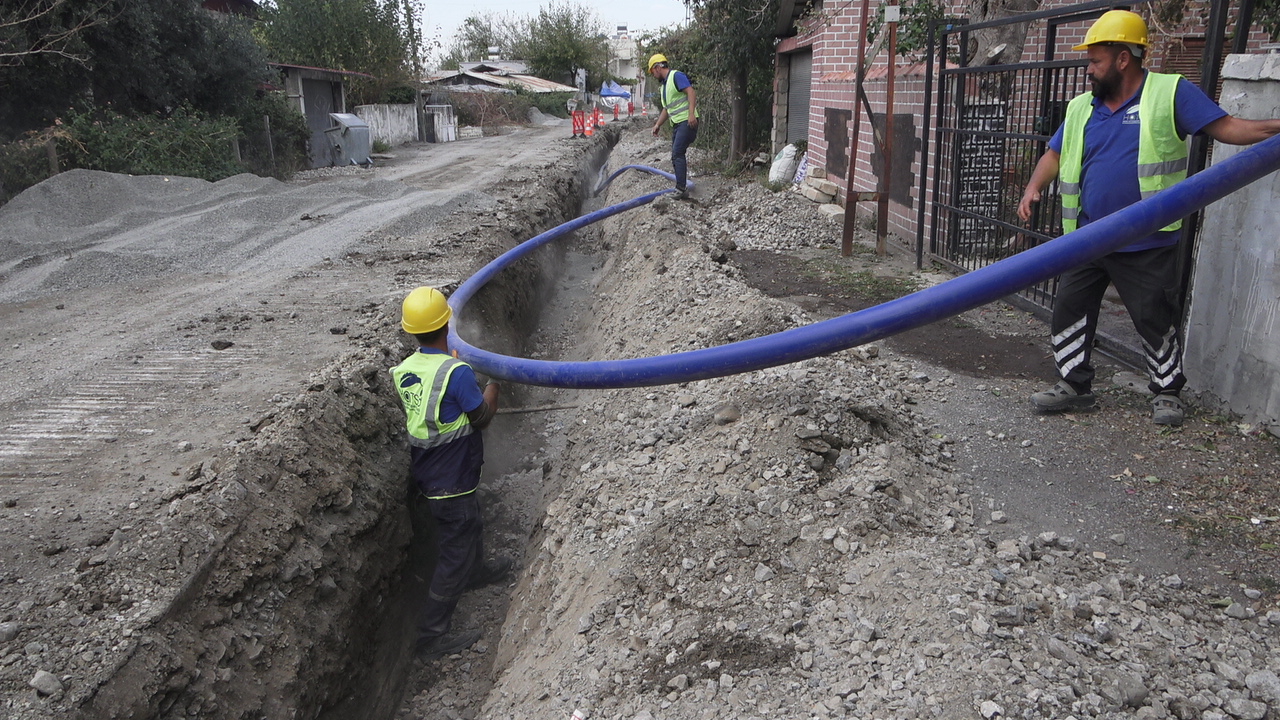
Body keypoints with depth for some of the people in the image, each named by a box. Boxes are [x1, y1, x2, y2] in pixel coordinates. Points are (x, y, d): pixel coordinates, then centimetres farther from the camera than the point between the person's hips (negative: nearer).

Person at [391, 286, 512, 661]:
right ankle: (431, 636, 13)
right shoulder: (457, 372, -26)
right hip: (451, 482, -8)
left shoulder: (403, 371, -3)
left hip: (425, 475, 8)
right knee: (455, 553, 5)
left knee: (470, 527, 32)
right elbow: (482, 417, -14)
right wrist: (494, 381, 1)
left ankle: (477, 571, 59)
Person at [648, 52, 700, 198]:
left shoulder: (676, 76, -7)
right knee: (676, 156, 7)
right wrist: (658, 124, 18)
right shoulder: (663, 85, 22)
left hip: (687, 121, -10)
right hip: (676, 123, 10)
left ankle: (681, 189, -19)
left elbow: (691, 92, -18)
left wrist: (691, 114, -28)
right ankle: (681, 189, 12)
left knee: (677, 154, -17)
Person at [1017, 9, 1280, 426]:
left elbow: (1227, 127, -8)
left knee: (1155, 318, 5)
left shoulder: (1171, 94, -5)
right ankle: (1075, 385, 21)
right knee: (1069, 309, 6)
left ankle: (1167, 391, 23)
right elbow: (1055, 154, 14)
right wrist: (1034, 188, -4)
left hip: (1147, 245, -4)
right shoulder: (1081, 108, 9)